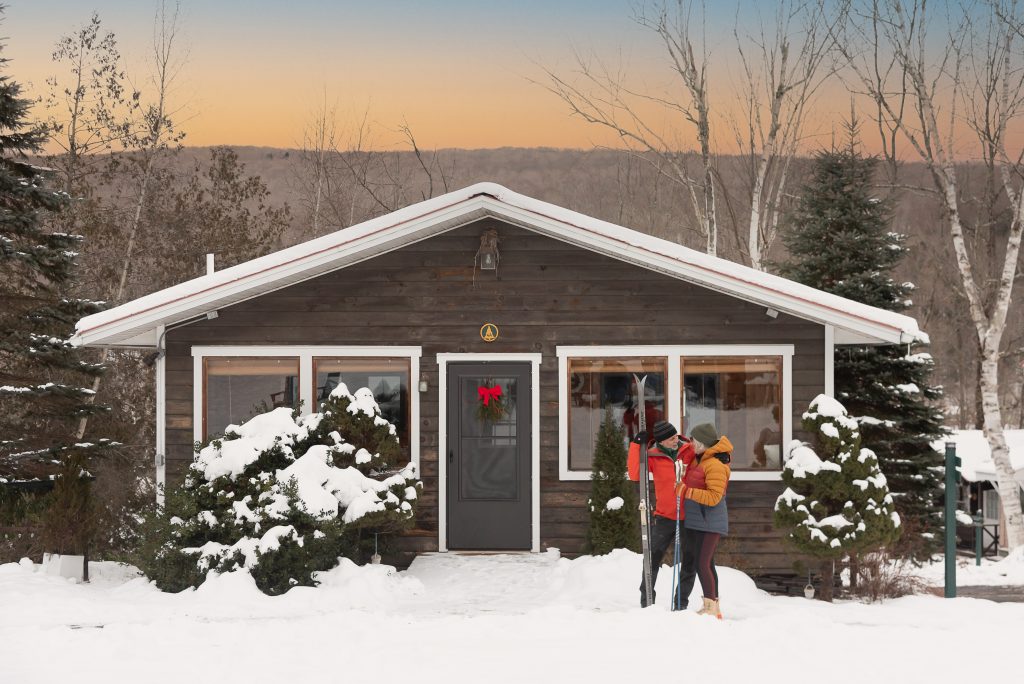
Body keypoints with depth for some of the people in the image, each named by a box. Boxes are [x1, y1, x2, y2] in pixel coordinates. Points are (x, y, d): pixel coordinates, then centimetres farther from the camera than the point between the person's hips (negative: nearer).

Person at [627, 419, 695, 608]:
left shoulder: (689, 450, -4)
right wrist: (636, 445, -20)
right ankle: (646, 601, 14)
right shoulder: (653, 456, -7)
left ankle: (681, 602, 20)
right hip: (664, 517, -1)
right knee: (652, 559, 4)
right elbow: (635, 475, -18)